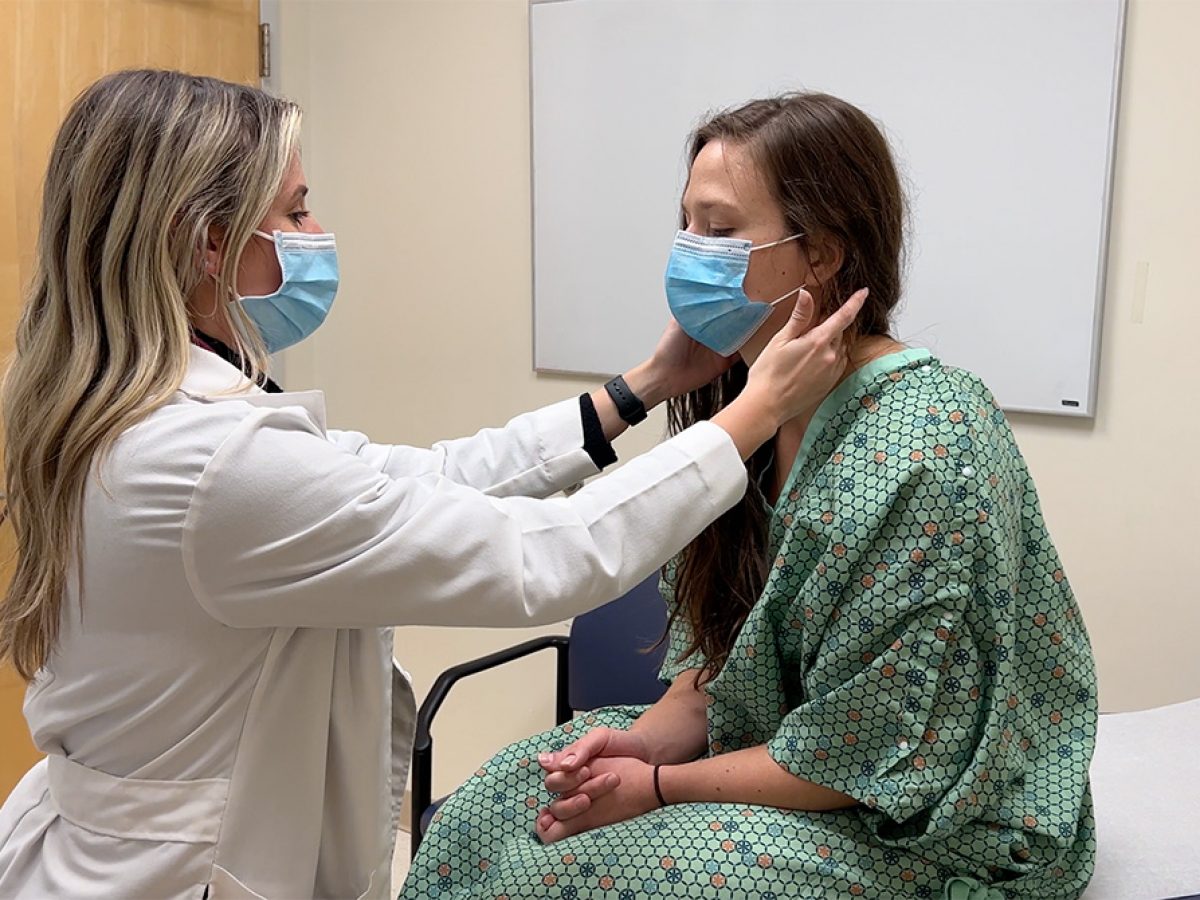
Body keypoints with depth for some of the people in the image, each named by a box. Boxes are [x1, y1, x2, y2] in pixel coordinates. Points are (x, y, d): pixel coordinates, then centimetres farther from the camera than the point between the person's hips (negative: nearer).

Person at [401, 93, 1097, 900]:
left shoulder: (916, 454, -27)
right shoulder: (748, 398, -2)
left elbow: (856, 760, -22)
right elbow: (722, 650, 7)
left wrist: (657, 786, -15)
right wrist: (650, 738, -10)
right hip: (777, 748, 7)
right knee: (488, 810, -2)